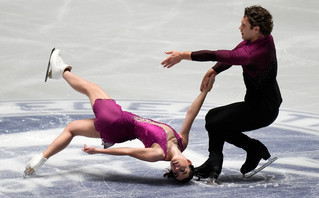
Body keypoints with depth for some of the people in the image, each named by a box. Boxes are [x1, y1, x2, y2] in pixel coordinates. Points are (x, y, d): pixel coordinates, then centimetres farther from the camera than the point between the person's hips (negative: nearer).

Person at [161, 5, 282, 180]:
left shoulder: (253, 53, -30)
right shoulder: (265, 38, 0)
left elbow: (216, 56, -31)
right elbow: (230, 56, 8)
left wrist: (183, 55, -26)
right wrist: (213, 71, -7)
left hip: (264, 110, -10)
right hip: (258, 103, 10)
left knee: (214, 125, -9)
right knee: (213, 116, 14)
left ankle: (255, 149, 6)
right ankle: (214, 164, 5)